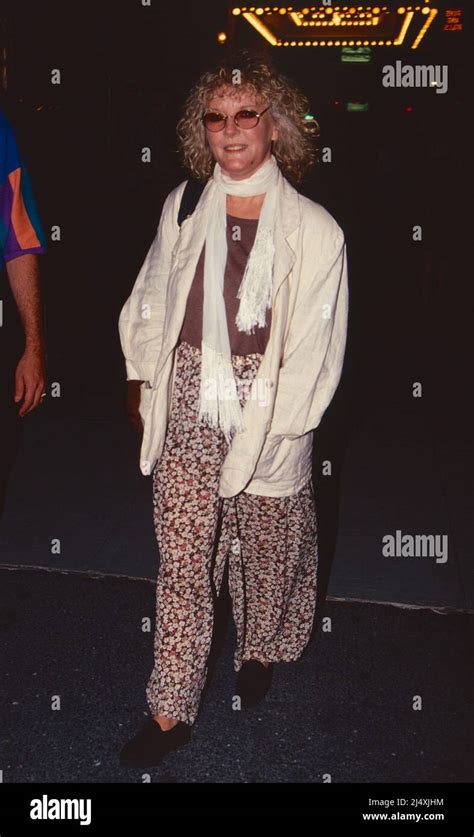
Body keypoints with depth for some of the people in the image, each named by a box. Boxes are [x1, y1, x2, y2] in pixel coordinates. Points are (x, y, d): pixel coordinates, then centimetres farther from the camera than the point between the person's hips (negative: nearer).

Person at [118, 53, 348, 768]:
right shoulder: (182, 209, 5)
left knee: (268, 548, 14)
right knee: (182, 561, 5)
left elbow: (315, 348, -7)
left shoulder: (315, 230, -7)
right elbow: (150, 301, 16)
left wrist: (265, 426, -10)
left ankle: (261, 652, 44)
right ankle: (171, 713, 18)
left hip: (270, 420, -2)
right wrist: (148, 379, 8)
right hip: (188, 413, 2)